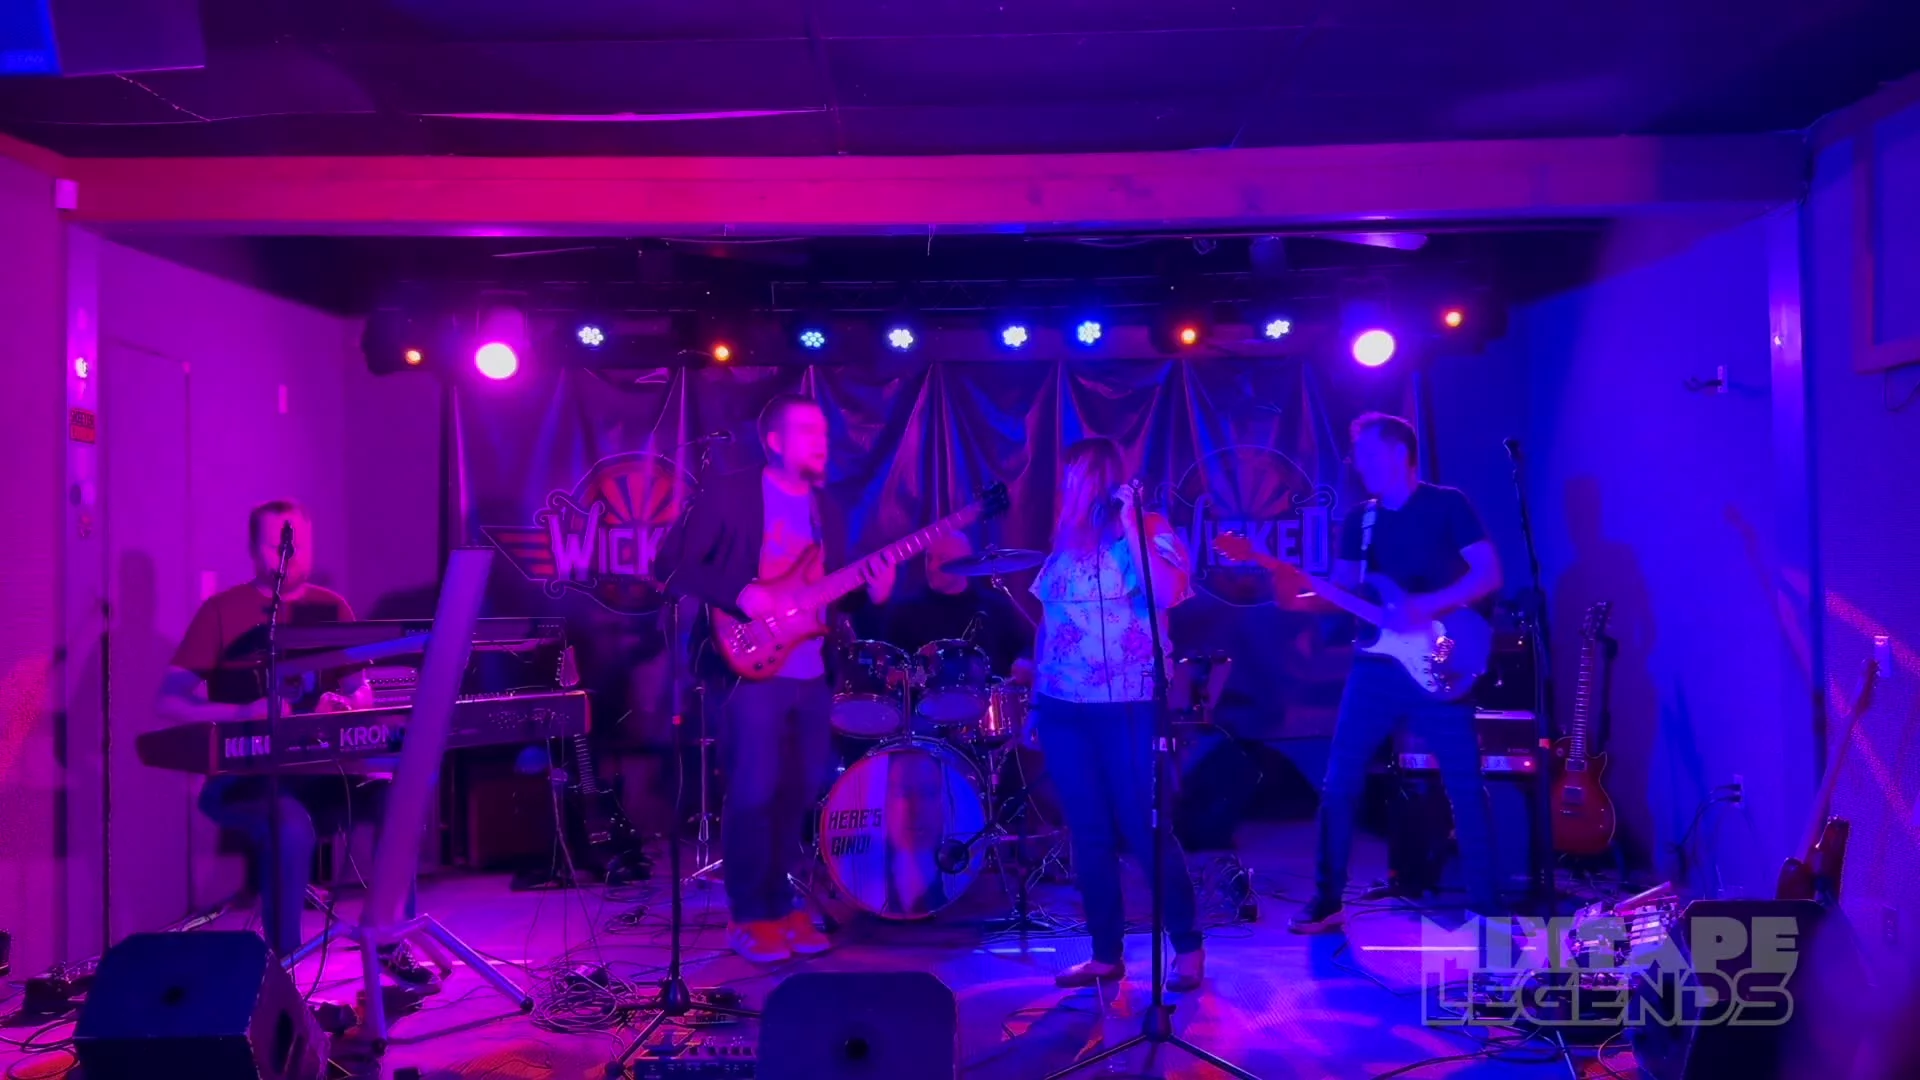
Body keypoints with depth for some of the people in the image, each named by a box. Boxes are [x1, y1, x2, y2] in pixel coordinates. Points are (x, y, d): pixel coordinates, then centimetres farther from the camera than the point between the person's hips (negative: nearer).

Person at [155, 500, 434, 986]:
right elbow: (169, 702, -7)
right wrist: (242, 713, -23)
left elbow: (363, 693, 12)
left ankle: (391, 941, -7)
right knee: (292, 826, -35)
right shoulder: (221, 611, -2)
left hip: (319, 768, 4)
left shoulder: (331, 608, 10)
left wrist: (346, 704, -13)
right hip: (242, 776, -4)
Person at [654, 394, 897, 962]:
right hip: (753, 671, -6)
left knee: (797, 795, 10)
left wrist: (870, 593, -5)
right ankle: (749, 916, 9)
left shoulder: (825, 510, 15)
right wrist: (737, 594, -20)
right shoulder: (729, 495, -5)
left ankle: (778, 903, 24)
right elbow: (671, 566, -9)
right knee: (754, 795, -5)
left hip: (812, 677, 6)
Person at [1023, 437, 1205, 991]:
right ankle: (1106, 954, 18)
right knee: (1089, 835, 8)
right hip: (1065, 707, 5)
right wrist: (1035, 689, 13)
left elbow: (1167, 595, -20)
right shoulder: (1068, 540, 13)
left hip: (1130, 706, -5)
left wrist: (1128, 522, -16)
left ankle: (1188, 947, 15)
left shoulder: (1151, 529, -2)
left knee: (1146, 831, -2)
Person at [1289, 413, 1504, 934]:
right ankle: (1327, 900, 12)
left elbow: (1490, 574, -9)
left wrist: (1426, 606, -20)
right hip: (1376, 665, 5)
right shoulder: (1360, 520, 12)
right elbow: (1340, 592, 12)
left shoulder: (1447, 505, -2)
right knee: (1338, 785, 2)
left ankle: (1485, 906, 14)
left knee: (1465, 789, 1)